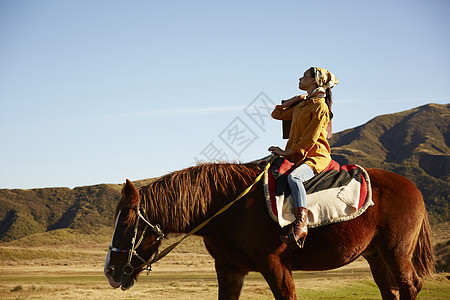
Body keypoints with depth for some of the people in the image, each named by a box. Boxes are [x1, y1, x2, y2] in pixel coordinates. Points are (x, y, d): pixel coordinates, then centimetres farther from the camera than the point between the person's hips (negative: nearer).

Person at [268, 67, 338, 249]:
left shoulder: (320, 107, -9)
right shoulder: (301, 104, 19)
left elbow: (310, 139, -16)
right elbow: (277, 114, 24)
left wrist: (287, 152, -15)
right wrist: (296, 99, 15)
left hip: (315, 156, -10)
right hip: (295, 156, 10)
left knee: (294, 177, -38)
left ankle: (301, 224, -45)